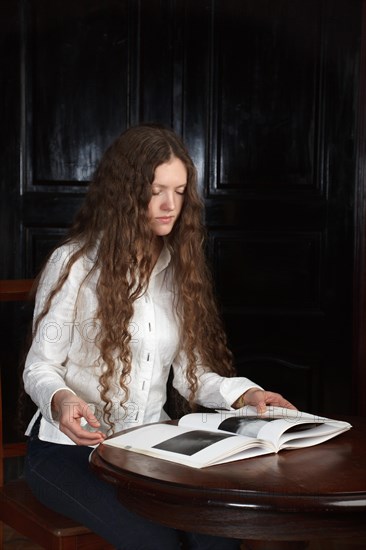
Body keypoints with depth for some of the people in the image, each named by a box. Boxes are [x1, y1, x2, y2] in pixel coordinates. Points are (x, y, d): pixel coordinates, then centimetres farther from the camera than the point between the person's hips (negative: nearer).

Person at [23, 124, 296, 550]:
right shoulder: (74, 263, -6)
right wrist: (60, 400, -26)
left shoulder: (180, 267, 10)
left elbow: (192, 371, 10)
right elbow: (40, 366, -4)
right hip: (69, 449, -4)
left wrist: (246, 394, -7)